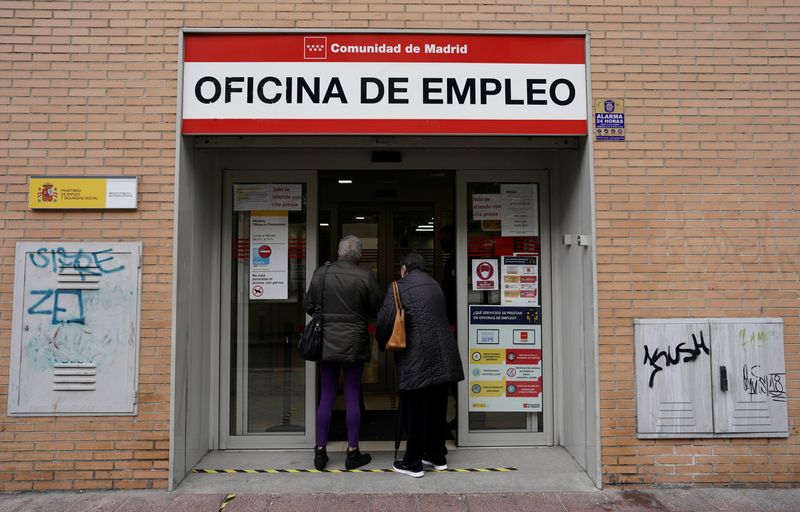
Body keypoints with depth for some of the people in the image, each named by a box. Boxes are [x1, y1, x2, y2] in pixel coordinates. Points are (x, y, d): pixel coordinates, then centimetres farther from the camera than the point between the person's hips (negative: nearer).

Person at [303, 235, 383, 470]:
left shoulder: (321, 273, -2)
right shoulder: (365, 276, -9)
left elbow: (307, 306, 5)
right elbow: (377, 309, -3)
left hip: (327, 343, 2)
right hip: (354, 344, -2)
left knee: (326, 398, 10)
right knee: (353, 398, 7)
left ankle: (320, 451, 17)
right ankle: (352, 453, 15)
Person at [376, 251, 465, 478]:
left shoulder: (399, 288, -8)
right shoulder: (435, 285, 13)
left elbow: (384, 322, -14)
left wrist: (382, 343, 6)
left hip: (417, 361, -6)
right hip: (443, 359, 6)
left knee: (416, 413, 3)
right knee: (438, 410, 16)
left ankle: (413, 463, 13)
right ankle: (437, 456, 28)